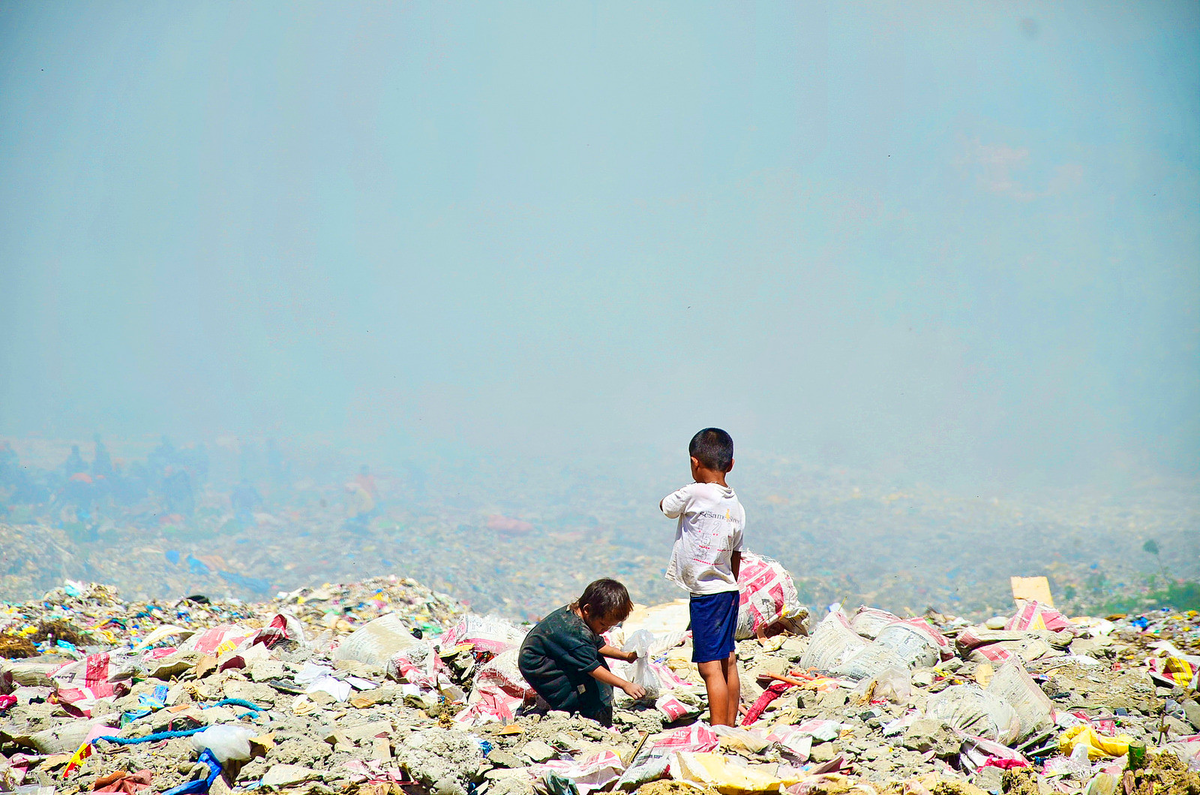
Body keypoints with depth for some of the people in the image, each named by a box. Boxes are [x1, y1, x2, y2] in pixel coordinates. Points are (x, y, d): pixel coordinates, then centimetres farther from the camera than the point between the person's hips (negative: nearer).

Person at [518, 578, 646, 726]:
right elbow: (592, 668, -30)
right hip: (535, 666, -10)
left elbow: (599, 645, 12)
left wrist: (626, 656, 4)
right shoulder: (577, 632, -33)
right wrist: (624, 685, -31)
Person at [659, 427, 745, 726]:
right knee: (728, 662, 15)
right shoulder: (737, 507, 5)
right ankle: (730, 727, 23)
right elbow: (736, 557, 12)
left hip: (705, 593, -8)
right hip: (728, 590, 8)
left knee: (710, 667, -7)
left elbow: (665, 506, 4)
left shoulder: (694, 494, -15)